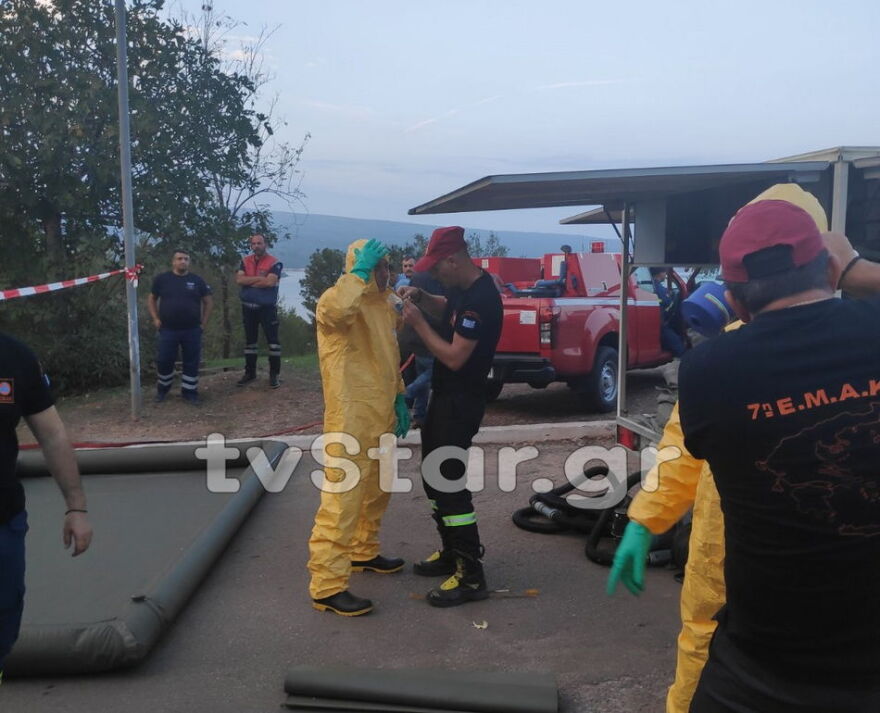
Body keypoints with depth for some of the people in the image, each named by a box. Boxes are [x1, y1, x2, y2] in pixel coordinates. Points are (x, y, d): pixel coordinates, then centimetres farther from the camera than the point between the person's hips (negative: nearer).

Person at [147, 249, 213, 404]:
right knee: (164, 361, 4)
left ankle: (189, 391, 18)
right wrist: (156, 319, 1)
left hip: (192, 330, 1)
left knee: (191, 362, 5)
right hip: (168, 330, 0)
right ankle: (162, 390, 25)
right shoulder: (162, 279, 2)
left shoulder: (197, 280, 3)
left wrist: (203, 322, 3)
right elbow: (151, 299, 12)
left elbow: (208, 301, 10)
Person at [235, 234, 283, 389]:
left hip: (267, 307, -5)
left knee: (272, 340, -3)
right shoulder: (245, 261, 6)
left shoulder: (274, 263, -8)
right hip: (248, 307, 5)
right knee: (250, 340, 13)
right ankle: (250, 372, 23)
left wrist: (249, 281, -11)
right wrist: (259, 278, -15)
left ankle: (274, 374, 4)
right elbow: (239, 279, -7)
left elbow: (270, 282, -22)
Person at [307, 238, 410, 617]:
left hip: (381, 417, 9)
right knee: (343, 499, -8)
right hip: (350, 421, -9)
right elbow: (334, 311, -42)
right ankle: (327, 586, -1)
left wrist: (399, 398, 17)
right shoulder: (338, 299, -14)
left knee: (376, 491, 22)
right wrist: (360, 271, -32)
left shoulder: (385, 304, 14)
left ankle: (364, 552, 41)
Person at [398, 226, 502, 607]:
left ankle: (470, 576, 0)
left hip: (461, 402, -10)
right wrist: (422, 298, 8)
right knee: (435, 477, 18)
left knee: (450, 483, -8)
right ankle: (451, 552, 32)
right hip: (446, 396, 10)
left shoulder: (481, 298, -24)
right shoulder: (464, 288, 5)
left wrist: (419, 323, -17)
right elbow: (449, 308, 27)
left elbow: (454, 357, -25)